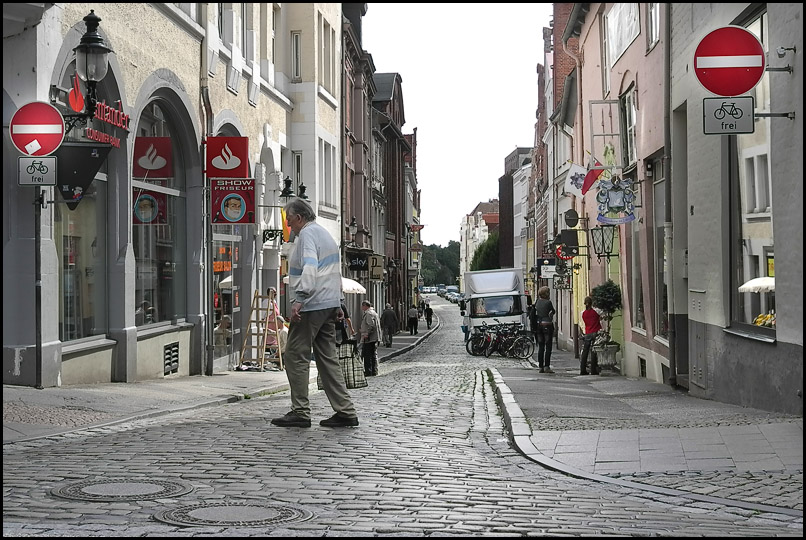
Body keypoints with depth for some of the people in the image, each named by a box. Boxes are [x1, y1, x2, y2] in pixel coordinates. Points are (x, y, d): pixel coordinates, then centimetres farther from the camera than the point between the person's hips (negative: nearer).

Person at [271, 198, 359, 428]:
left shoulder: (307, 234, -8)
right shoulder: (324, 233, 23)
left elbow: (310, 268, -23)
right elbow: (335, 272, 26)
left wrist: (299, 299, -30)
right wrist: (338, 302, 28)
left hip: (311, 305, -10)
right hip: (329, 304, 10)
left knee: (296, 356, -4)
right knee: (328, 358, 9)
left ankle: (300, 412, -4)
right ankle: (345, 411, 6)